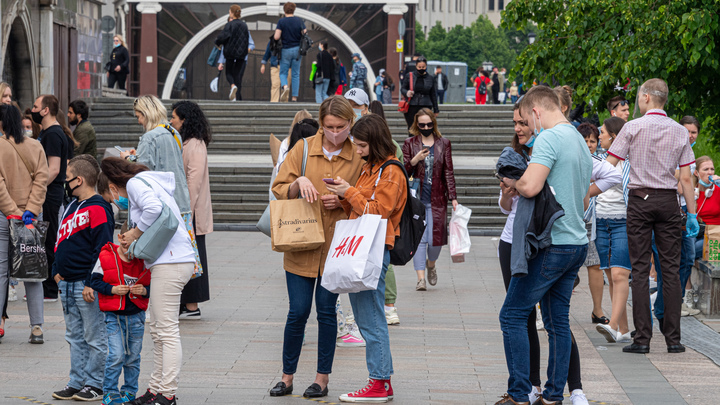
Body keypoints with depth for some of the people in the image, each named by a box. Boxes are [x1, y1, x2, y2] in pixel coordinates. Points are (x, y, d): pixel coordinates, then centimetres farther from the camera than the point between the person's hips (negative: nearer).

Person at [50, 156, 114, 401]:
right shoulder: (72, 207, 15)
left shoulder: (97, 210, -14)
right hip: (68, 284, 10)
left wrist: (91, 283, -20)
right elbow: (62, 242, 24)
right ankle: (77, 383, 19)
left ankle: (94, 385, 4)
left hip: (88, 286, -10)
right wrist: (57, 271, 13)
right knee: (75, 337, 13)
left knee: (94, 337, -1)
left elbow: (102, 249, -18)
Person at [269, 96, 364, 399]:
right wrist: (299, 183, -19)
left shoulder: (358, 156, -1)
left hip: (335, 246, 0)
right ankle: (287, 377, 13)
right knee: (298, 311, 0)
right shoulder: (303, 149, 0)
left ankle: (322, 378, 15)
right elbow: (278, 189, 1)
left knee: (326, 310, 5)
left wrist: (343, 200, -12)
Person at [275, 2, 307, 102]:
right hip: (297, 50, 2)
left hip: (285, 50, -2)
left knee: (283, 73, 8)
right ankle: (294, 97, 5)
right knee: (296, 74, 9)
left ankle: (285, 86, -23)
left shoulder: (281, 21, -8)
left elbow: (276, 37, -15)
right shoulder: (299, 21, -1)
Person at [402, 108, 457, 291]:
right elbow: (404, 172, 4)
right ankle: (420, 278, -6)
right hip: (416, 198, -1)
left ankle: (431, 264, 32)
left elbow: (448, 172, 6)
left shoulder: (444, 143, 8)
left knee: (436, 238, 0)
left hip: (437, 199, 1)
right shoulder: (410, 143, 6)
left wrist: (453, 197, -1)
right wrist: (414, 161, -16)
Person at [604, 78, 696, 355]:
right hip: (668, 200, 2)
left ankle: (642, 338, -4)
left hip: (639, 200, -2)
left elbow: (608, 167, -5)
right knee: (670, 268, 4)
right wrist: (691, 213, 8)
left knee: (640, 269, -1)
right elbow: (686, 178, 3)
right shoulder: (679, 131, 5)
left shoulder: (633, 128, -3)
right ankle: (673, 338, 1)